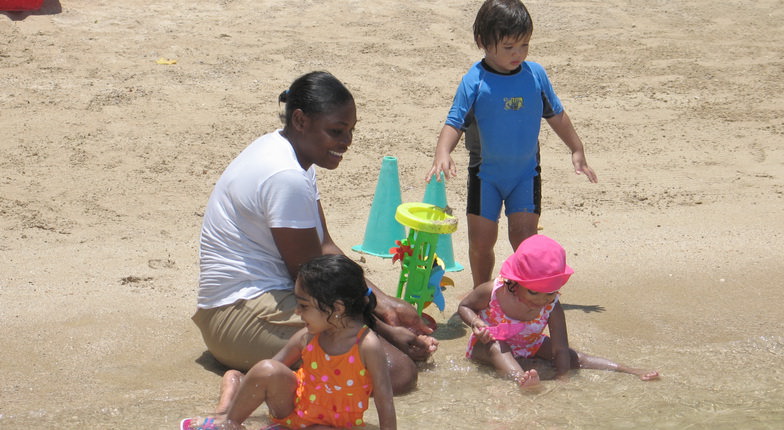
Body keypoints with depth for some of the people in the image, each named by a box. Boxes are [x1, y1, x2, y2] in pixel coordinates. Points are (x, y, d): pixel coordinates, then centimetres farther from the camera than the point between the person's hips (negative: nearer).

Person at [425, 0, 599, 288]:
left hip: (526, 172, 1)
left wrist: (577, 151, 16)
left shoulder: (535, 74, -3)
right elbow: (454, 123, -15)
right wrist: (442, 154, -33)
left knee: (524, 238, -6)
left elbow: (556, 115, 10)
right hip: (485, 173, -1)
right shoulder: (474, 81, -13)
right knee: (481, 240, 4)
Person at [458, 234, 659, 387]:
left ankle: (630, 371, -18)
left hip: (530, 345, 3)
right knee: (495, 347, -40)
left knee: (573, 357, -16)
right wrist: (476, 323, -31)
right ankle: (519, 378, -64)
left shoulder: (552, 307, -23)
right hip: (487, 344, -2)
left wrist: (562, 378, -39)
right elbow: (464, 306, -11)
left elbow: (560, 350, -25)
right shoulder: (494, 292, -29)